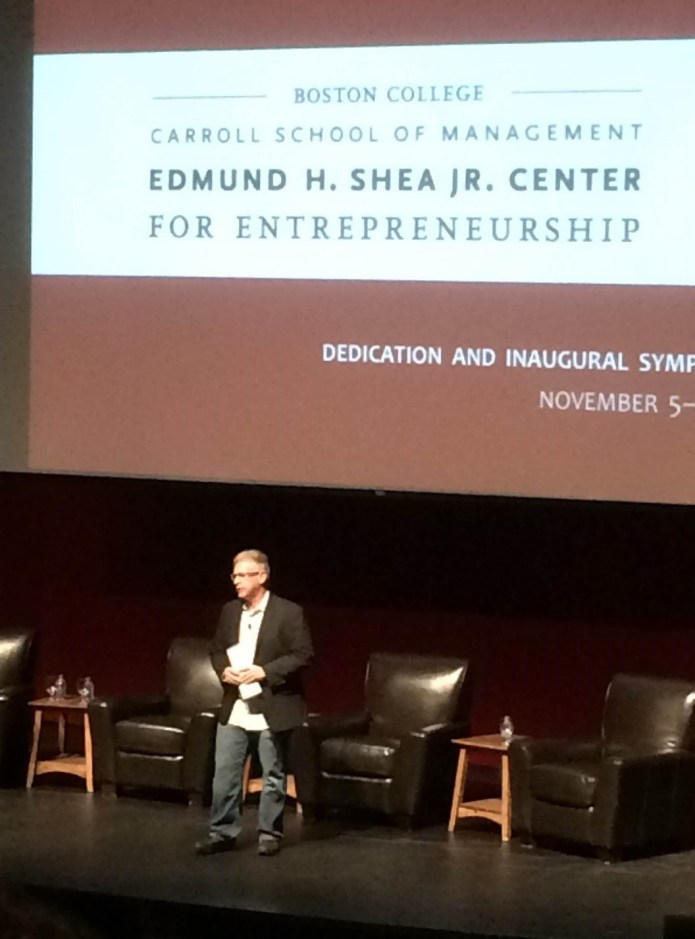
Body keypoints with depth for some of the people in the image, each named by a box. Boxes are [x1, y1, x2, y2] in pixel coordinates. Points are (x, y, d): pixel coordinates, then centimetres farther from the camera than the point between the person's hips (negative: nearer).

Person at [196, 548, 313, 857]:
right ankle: (223, 832, 13)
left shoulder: (288, 612, -9)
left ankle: (269, 833, 16)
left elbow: (303, 655, -12)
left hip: (272, 708, -5)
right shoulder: (229, 611, 8)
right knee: (224, 773, 4)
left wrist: (265, 671, -20)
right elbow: (216, 649, 16)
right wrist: (224, 670, -6)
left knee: (273, 776, 5)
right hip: (234, 708, 5)